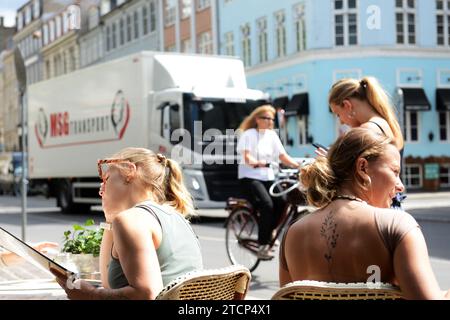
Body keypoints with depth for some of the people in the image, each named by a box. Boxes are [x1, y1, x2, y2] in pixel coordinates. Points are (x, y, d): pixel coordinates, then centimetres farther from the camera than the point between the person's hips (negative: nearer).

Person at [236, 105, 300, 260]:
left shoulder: (272, 135, 13)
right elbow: (247, 157, -16)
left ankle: (267, 234, 5)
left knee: (281, 204, -17)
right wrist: (257, 163, -38)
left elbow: (282, 156, 6)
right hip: (250, 177, -6)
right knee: (267, 205, -27)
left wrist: (298, 165, -11)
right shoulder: (248, 134, -3)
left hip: (267, 177, 6)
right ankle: (263, 245, -20)